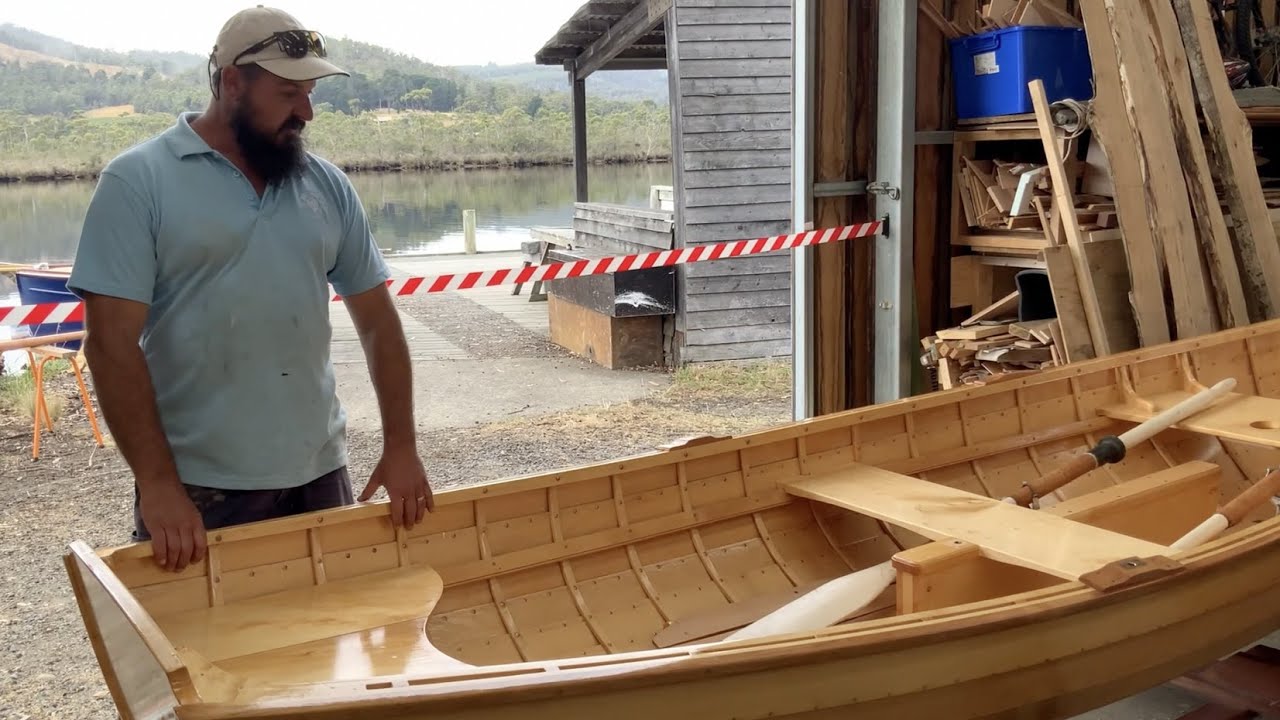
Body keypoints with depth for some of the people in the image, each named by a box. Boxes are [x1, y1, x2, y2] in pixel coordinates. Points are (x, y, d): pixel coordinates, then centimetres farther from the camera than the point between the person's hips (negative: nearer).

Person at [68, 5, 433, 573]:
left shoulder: (328, 185, 5)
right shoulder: (138, 181, -7)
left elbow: (377, 320, 8)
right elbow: (111, 343, -12)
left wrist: (401, 446, 1)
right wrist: (156, 484, -17)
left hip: (317, 473, 4)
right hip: (195, 487, -4)